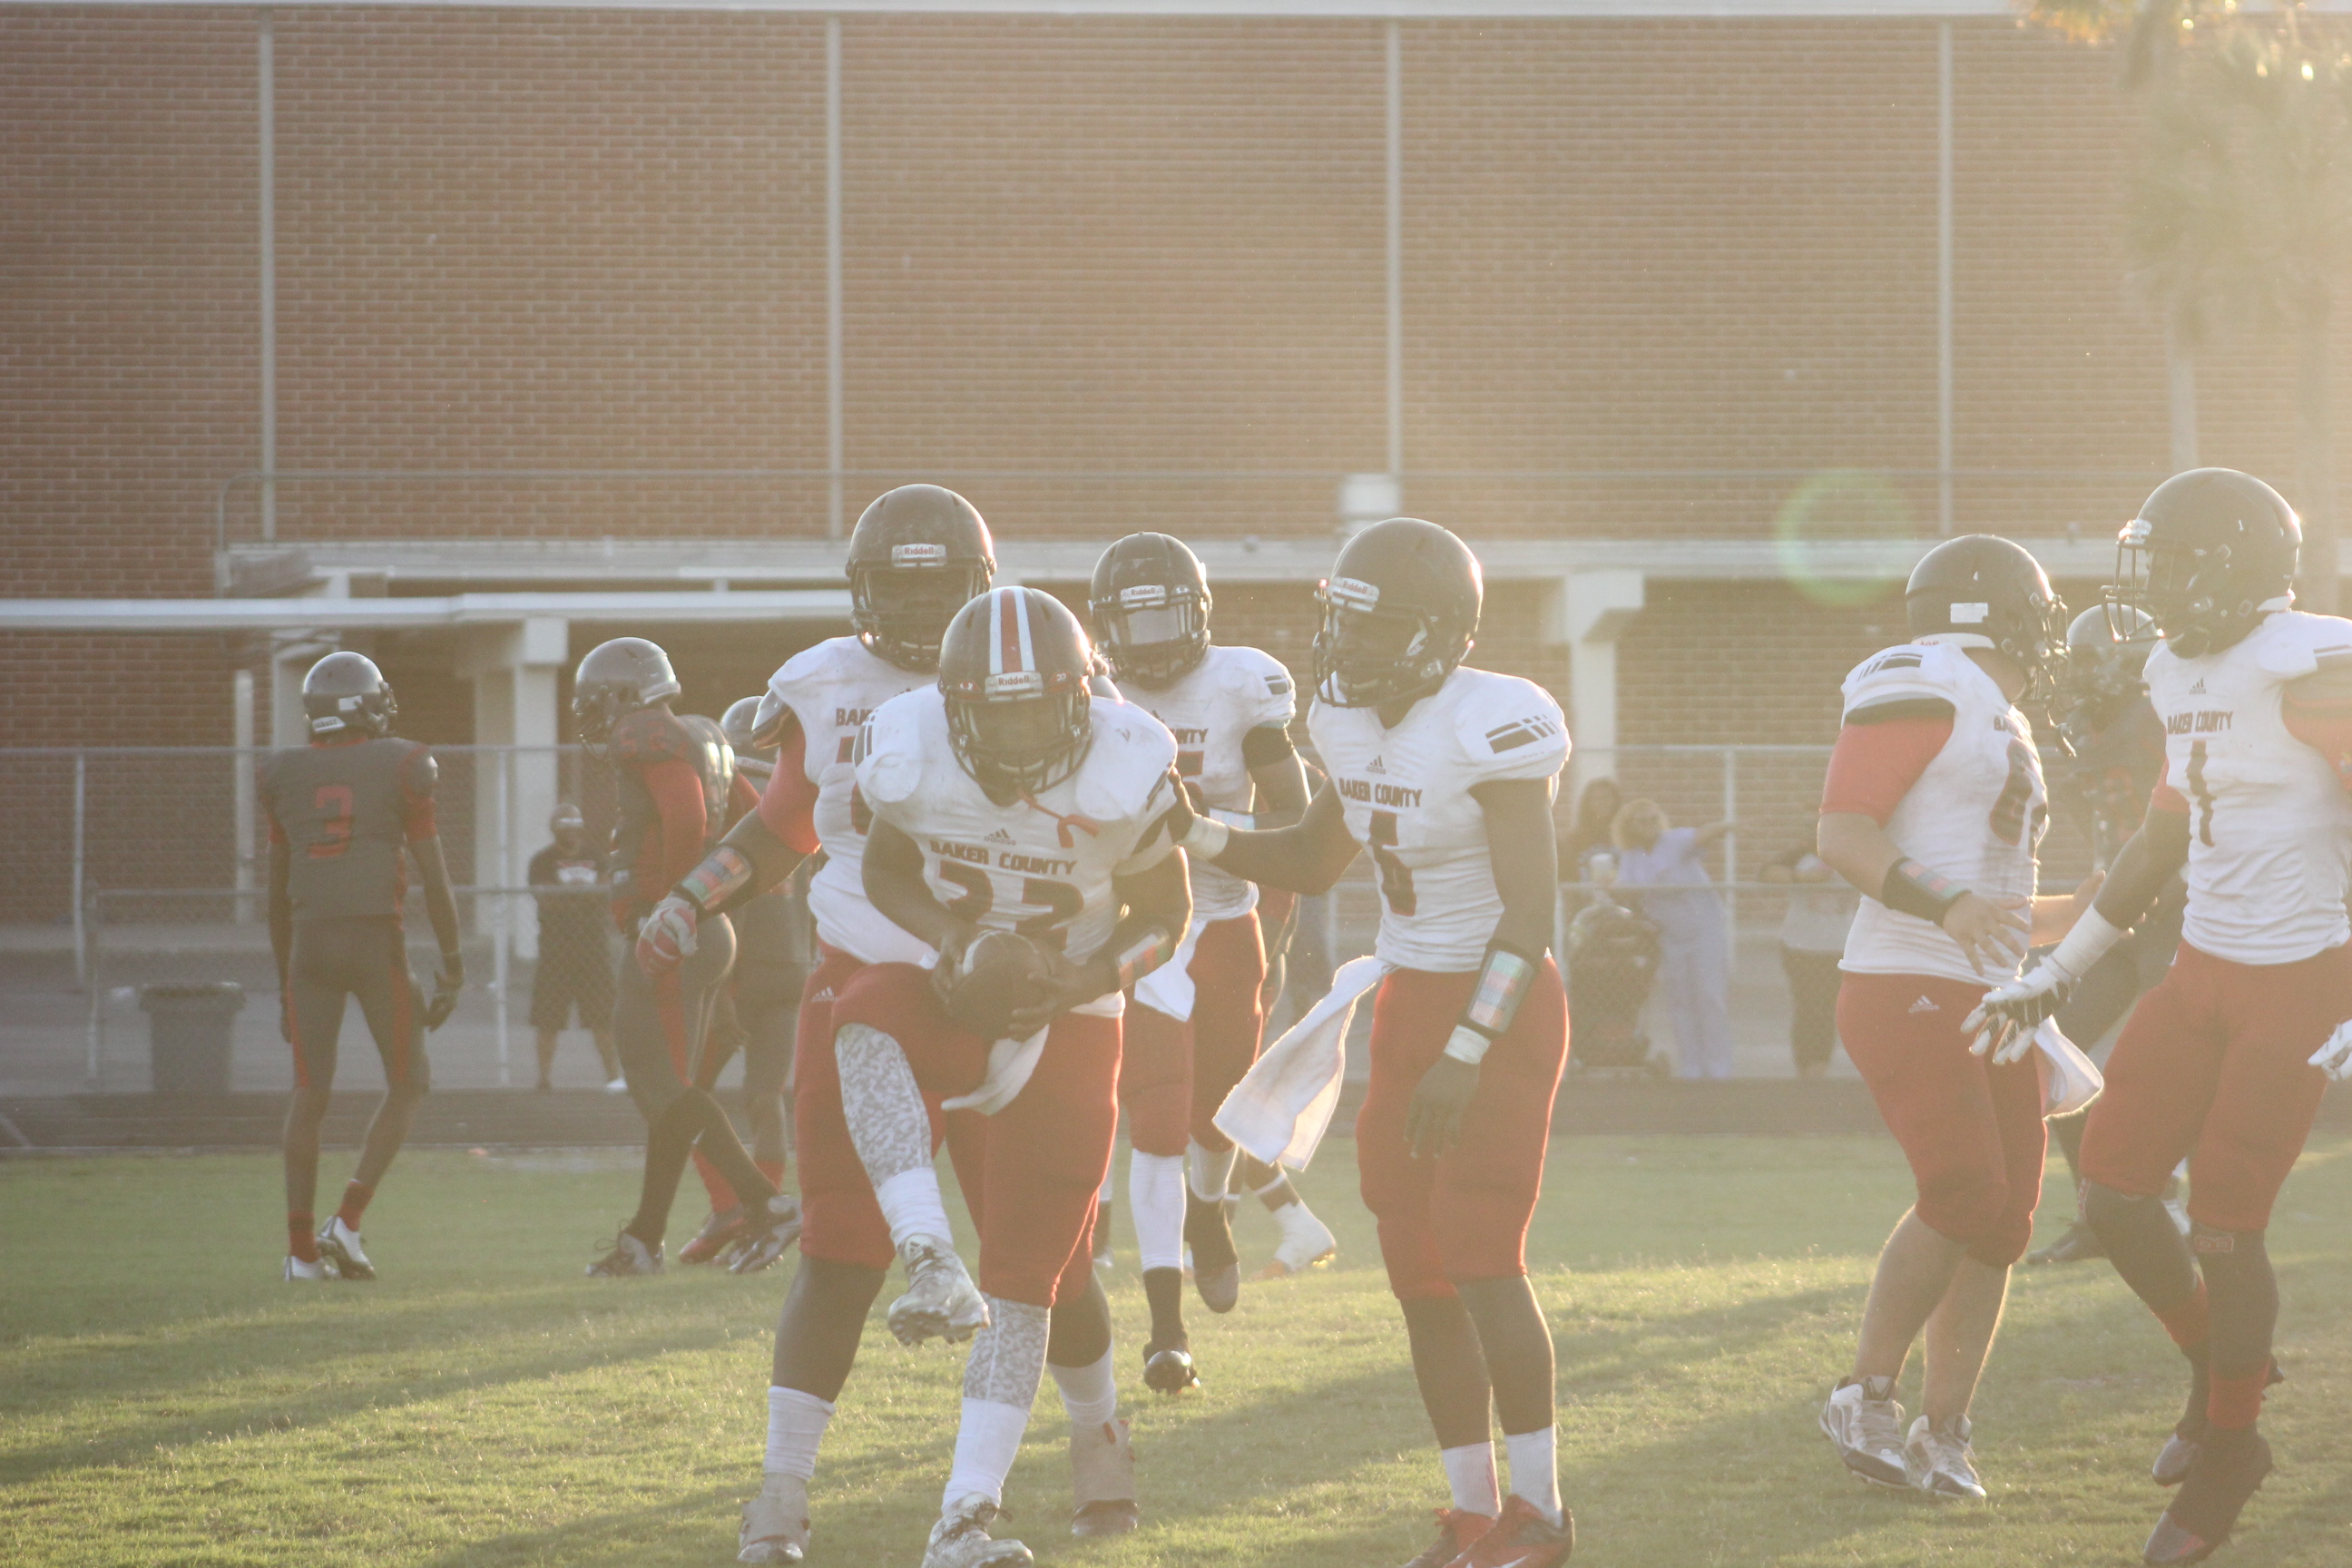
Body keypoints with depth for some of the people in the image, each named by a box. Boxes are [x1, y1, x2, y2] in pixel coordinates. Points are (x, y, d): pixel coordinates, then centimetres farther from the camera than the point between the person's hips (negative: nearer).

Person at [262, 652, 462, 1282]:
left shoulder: (287, 777, 8)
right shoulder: (400, 770, -2)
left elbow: (277, 894, 14)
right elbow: (435, 880, -3)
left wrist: (284, 977, 22)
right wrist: (452, 965, 6)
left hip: (309, 944, 3)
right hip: (377, 944, -3)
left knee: (310, 1093, 8)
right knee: (407, 1083, 12)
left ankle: (301, 1247, 5)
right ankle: (348, 1220, 1)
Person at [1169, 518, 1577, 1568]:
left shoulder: (1488, 730, -21)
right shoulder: (1357, 722, 4)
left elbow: (1530, 908, -22)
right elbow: (1313, 862, 18)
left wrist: (1466, 1056, -27)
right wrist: (1196, 836, 2)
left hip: (1500, 1010, -8)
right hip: (1409, 1007, 8)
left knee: (1479, 1260, -11)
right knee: (1417, 1271, 6)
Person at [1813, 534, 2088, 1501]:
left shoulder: (2000, 726, 23)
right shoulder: (1923, 692, -8)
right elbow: (1843, 834, -17)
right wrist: (1945, 906, -30)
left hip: (1985, 1002, 10)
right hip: (1908, 992, -10)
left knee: (2001, 1220, 3)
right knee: (1964, 1195, -19)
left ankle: (1943, 1432, 10)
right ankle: (1867, 1398, -5)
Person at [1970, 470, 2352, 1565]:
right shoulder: (2187, 675, 9)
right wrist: (2054, 978, 23)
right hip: (2206, 972, 8)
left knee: (2222, 1225, -3)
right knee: (2112, 1195, 5)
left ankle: (2227, 1451, 18)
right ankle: (2217, 1370, 29)